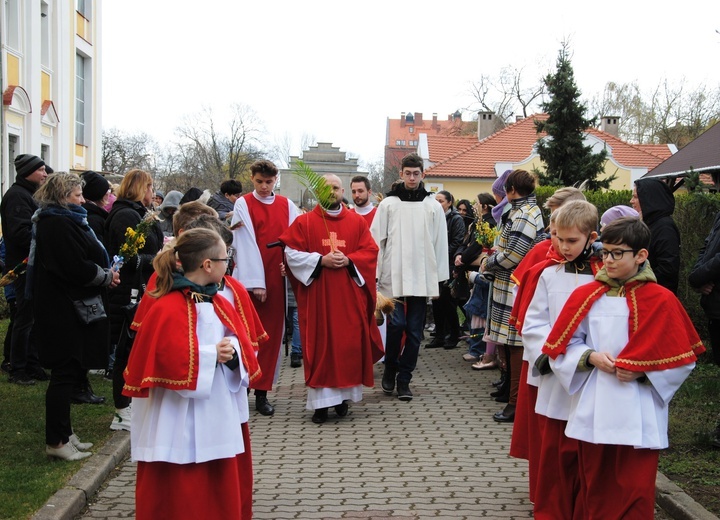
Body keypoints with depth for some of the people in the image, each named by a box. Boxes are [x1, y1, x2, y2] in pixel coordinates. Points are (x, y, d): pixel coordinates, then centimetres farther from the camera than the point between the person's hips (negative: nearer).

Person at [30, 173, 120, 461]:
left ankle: (63, 434, 24)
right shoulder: (58, 225, -18)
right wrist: (107, 277, -11)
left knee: (69, 372, 16)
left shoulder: (63, 221, 16)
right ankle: (56, 441, 3)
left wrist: (106, 273, 0)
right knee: (65, 373, -5)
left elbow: (83, 259, 16)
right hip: (64, 310, -11)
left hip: (65, 309, 11)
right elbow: (77, 267, -24)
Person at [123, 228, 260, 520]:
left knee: (222, 494, 15)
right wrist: (211, 355, -17)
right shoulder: (167, 310, -15)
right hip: (182, 425, -8)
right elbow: (169, 361, -21)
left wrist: (233, 353, -14)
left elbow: (246, 350, 8)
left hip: (220, 418, 8)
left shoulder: (221, 306, 10)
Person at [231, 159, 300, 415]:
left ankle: (261, 392, 10)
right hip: (249, 278, -3)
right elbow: (246, 244, -7)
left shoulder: (287, 205, 9)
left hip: (276, 279, 3)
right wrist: (255, 282, -14)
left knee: (272, 334, 4)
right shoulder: (243, 204, -1)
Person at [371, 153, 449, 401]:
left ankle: (404, 379, 11)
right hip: (393, 276, -1)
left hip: (422, 278, 1)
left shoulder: (433, 206, 7)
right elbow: (377, 240, 3)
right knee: (396, 324, -10)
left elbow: (440, 244, 7)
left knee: (414, 330, 2)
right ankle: (390, 370, 13)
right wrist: (375, 275, -3)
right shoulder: (388, 204, 4)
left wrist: (438, 279, 2)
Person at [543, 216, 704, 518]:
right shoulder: (586, 296, 4)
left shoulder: (661, 300, -5)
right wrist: (591, 357, -11)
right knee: (594, 489, 13)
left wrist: (643, 371, -14)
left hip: (638, 416, -3)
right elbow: (562, 346, 7)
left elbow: (682, 359, -3)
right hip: (592, 411, 3)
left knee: (635, 492, 0)